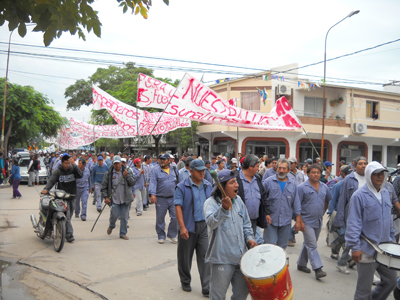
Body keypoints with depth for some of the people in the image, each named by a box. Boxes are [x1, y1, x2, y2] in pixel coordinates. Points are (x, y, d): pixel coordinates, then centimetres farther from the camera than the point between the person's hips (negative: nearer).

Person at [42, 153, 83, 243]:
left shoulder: (73, 170, 2)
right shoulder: (58, 171, -3)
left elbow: (80, 175, -14)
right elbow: (51, 180, -13)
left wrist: (74, 164, -17)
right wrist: (46, 189, -30)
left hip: (72, 197, 3)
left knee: (69, 216, 13)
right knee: (66, 217, -12)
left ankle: (62, 233, 31)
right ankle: (69, 235, -10)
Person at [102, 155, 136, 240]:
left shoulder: (128, 171, 3)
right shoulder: (109, 173, 2)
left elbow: (133, 183, -1)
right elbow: (104, 186, 7)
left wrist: (127, 176, -15)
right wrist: (105, 197, -1)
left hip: (125, 199, 1)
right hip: (114, 199, -1)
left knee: (124, 217, 5)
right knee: (114, 215, -5)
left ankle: (123, 233, 20)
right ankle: (111, 226, 29)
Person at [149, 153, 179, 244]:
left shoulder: (174, 169, 10)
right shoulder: (156, 170, -1)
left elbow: (178, 182, 18)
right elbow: (153, 182, -12)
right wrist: (152, 194, -26)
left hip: (173, 198, 2)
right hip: (161, 198, -2)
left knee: (175, 217, 1)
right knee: (160, 218, 5)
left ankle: (172, 235, 19)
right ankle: (161, 236, 21)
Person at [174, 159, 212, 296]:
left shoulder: (208, 186, 8)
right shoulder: (182, 187, -7)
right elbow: (178, 206, -12)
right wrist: (182, 227, -19)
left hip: (204, 226, 3)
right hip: (188, 227, -3)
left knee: (205, 256, 0)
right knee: (185, 256, 11)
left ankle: (207, 288, 7)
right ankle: (185, 282, 32)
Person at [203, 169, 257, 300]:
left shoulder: (238, 200, 7)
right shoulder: (211, 203, -13)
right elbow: (211, 223, -32)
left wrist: (249, 238, 3)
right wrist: (224, 209, -45)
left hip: (240, 257, 6)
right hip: (222, 259, -6)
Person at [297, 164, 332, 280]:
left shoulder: (324, 187, 6)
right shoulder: (302, 187, -11)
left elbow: (327, 201, 22)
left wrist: (322, 212, 15)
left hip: (318, 221, 6)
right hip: (307, 222, -6)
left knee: (308, 244, 15)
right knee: (312, 245, -9)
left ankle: (301, 264, 28)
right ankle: (317, 269, -7)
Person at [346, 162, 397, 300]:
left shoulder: (385, 193, 9)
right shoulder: (359, 195, -14)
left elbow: (388, 219, 19)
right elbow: (353, 224, -16)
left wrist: (392, 238, 17)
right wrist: (355, 247, -20)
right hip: (367, 249, -7)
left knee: (391, 280, 17)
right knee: (364, 288, 5)